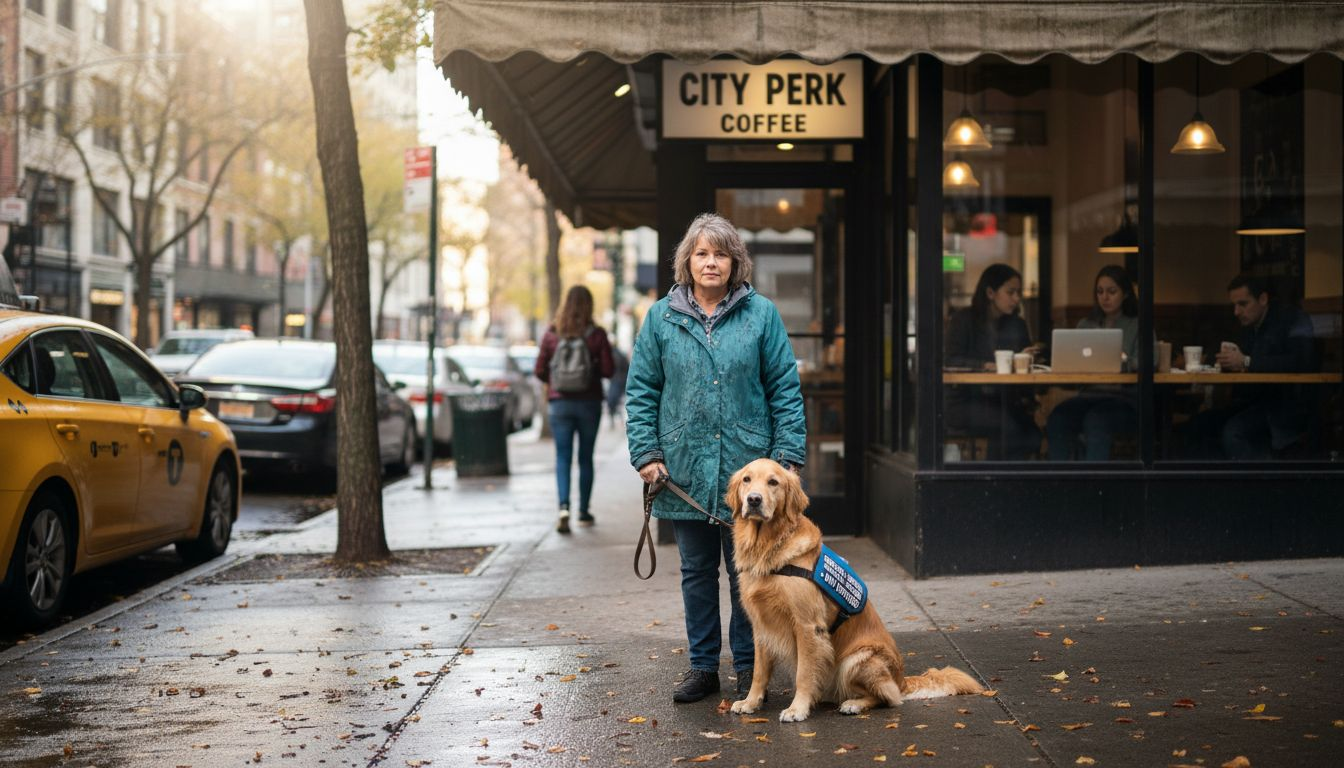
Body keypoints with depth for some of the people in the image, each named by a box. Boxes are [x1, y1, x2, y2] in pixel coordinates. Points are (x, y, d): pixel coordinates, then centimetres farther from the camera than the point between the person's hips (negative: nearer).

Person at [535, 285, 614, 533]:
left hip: (560, 402, 0)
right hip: (589, 403, 0)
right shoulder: (597, 335, -7)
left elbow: (539, 371, -1)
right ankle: (584, 512, 19)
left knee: (563, 458, 1)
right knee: (585, 458, 12)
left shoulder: (552, 334, -4)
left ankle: (564, 507, -18)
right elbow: (607, 370, -8)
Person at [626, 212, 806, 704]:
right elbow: (640, 391, 7)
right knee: (697, 573, 11)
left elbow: (785, 388, 1)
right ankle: (703, 666, 22)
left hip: (747, 467, -2)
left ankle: (748, 668, 17)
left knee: (746, 573, 5)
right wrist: (646, 452, -2)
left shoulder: (761, 314, 0)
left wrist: (788, 455, -5)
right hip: (684, 469, 2)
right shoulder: (662, 317, 4)